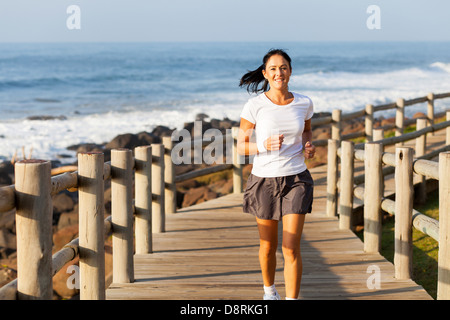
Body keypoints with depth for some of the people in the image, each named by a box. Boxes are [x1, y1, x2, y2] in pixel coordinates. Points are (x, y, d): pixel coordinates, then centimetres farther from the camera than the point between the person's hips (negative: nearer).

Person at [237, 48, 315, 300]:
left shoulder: (304, 103, -2)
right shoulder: (255, 105, -10)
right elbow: (241, 147, -4)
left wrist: (309, 146, -1)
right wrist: (265, 146, -22)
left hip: (296, 180, 0)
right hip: (265, 180, 0)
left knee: (292, 249, -8)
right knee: (268, 246, 16)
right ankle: (270, 290, 44)